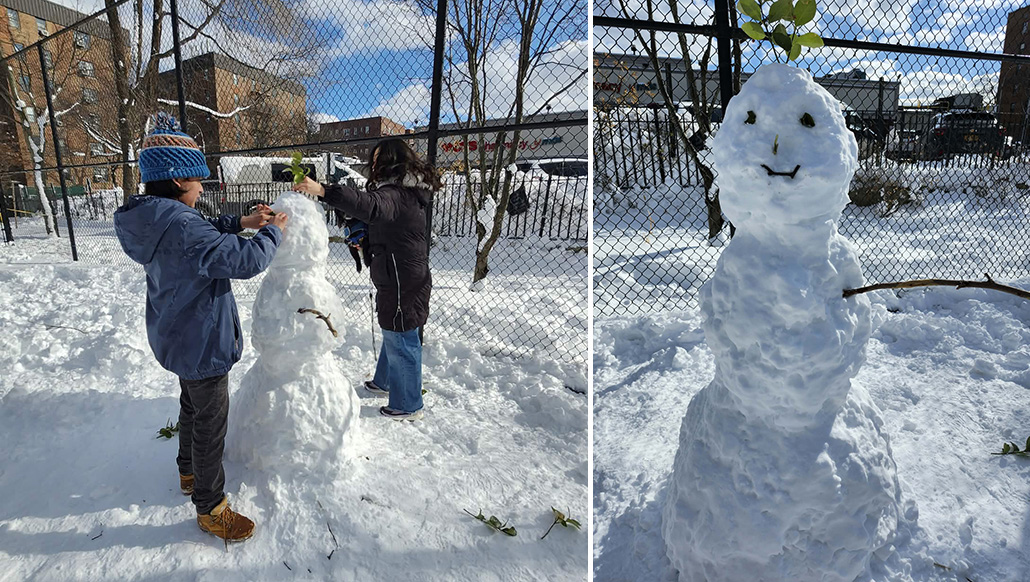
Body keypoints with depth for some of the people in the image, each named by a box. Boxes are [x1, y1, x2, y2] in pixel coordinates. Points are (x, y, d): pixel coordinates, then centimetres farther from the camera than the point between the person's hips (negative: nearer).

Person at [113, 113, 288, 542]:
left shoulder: (153, 219, 0)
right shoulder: (179, 225, -31)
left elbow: (205, 236, 17)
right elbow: (246, 260, -36)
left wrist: (240, 223, 3)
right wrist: (272, 232, -18)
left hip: (178, 339, 10)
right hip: (202, 345, -10)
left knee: (192, 407, 29)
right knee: (211, 425, 6)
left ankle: (189, 473, 50)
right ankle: (210, 508, 24)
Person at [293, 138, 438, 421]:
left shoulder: (397, 194, -21)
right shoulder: (404, 191, 13)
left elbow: (371, 206, -44)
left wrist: (323, 191, -49)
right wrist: (365, 240, 11)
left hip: (403, 283, -11)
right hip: (399, 278, 11)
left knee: (401, 340, 2)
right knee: (393, 333, 26)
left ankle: (408, 405, 18)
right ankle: (385, 382, 47)